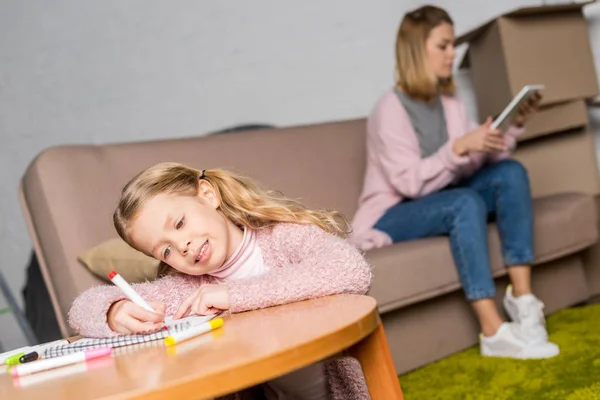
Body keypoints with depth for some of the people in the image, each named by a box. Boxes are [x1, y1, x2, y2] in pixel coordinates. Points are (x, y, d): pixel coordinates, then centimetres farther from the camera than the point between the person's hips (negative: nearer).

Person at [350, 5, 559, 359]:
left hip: (440, 203, 7)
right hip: (392, 216, -7)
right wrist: (459, 147, -32)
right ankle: (494, 332, -33)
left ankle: (522, 295, -20)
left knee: (511, 172, -13)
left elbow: (483, 161, 4)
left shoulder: (450, 102, 6)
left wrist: (514, 126, -10)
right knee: (466, 201, -34)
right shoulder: (391, 109, -17)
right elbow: (410, 183, -24)